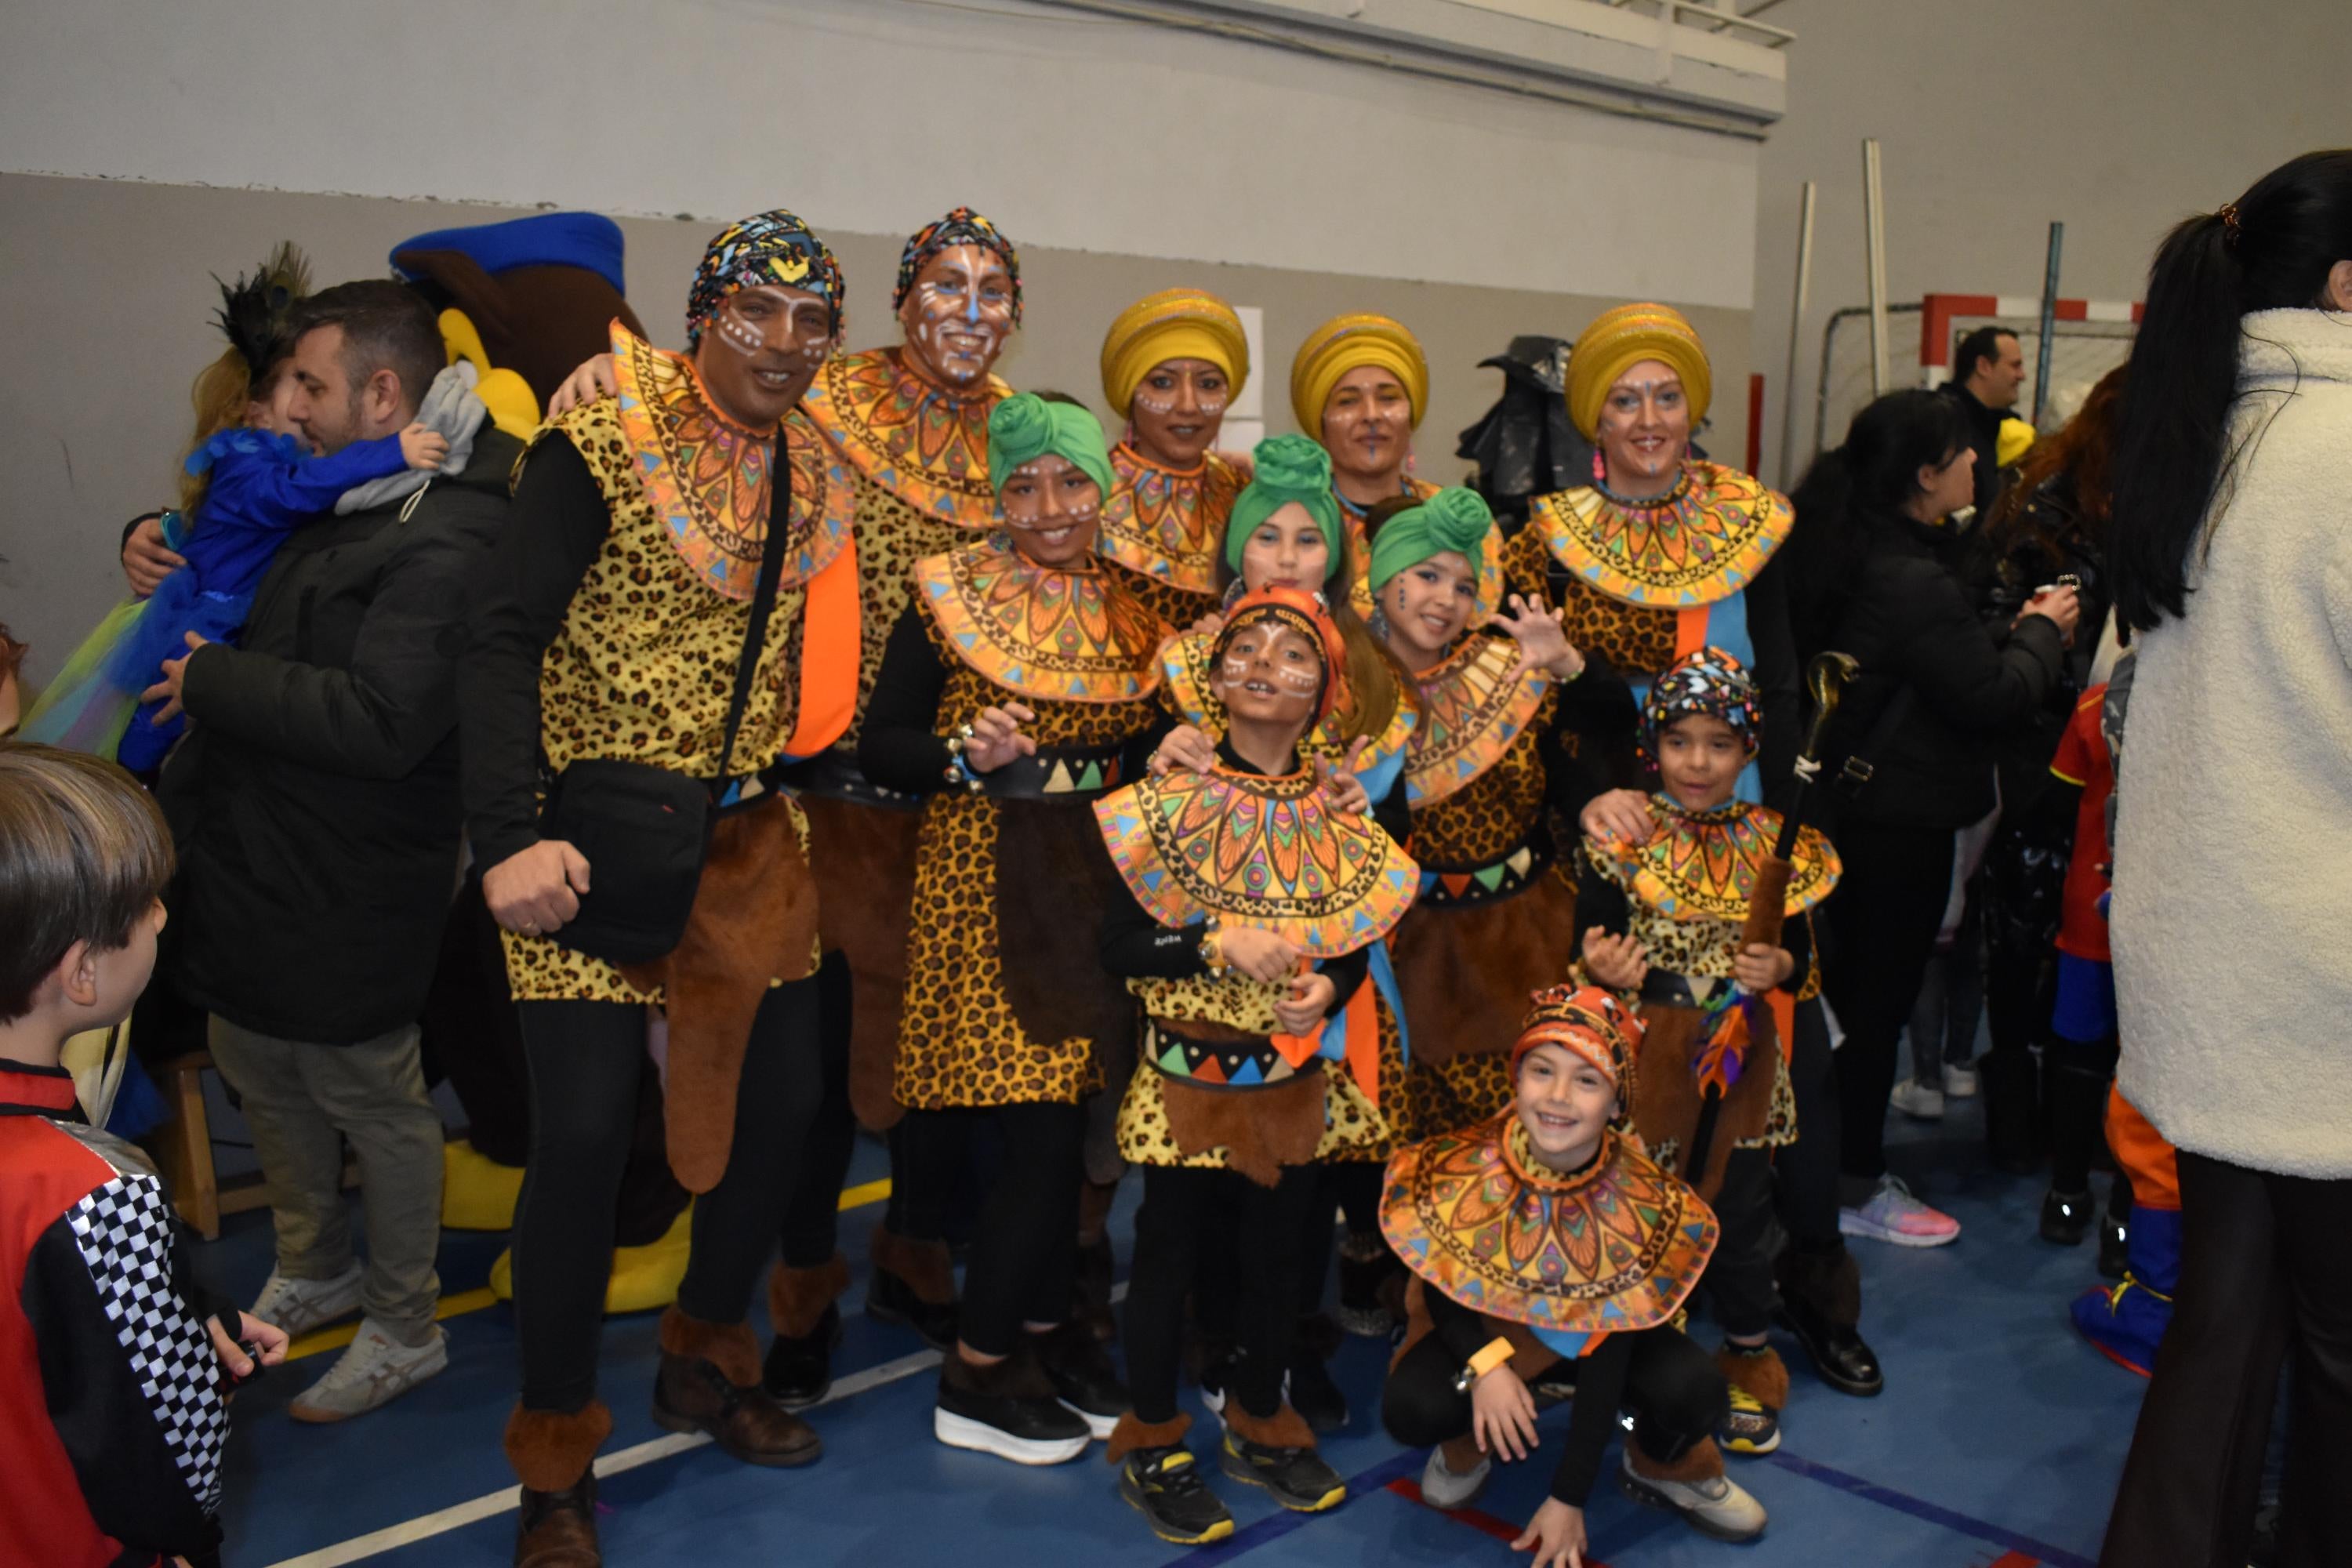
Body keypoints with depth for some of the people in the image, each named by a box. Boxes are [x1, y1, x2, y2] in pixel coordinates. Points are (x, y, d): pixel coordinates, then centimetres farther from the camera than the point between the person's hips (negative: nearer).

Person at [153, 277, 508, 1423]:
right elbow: (235, 573, 29)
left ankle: (406, 1329, 27)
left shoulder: (449, 544, -23)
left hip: (342, 895, -10)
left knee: (374, 1108, 7)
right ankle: (315, 1272, 45)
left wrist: (210, 679, -22)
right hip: (246, 856, 10)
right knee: (260, 1078, 23)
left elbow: (379, 722, -32)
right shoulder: (328, 498, 8)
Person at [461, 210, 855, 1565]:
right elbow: (511, 638, -17)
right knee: (586, 1135, -6)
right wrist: (512, 833, -27)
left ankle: (707, 1359, 35)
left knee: (780, 1102, 11)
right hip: (600, 841, -6)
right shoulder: (600, 447, -11)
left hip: (753, 842, 6)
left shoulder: (814, 472, 9)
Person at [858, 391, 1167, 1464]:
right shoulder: (949, 598, -1)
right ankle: (975, 1376, 10)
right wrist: (966, 755, -21)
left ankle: (1045, 1327, 26)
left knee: (1061, 1112, 6)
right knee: (1036, 1125, -6)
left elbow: (1151, 753, 14)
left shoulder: (1135, 613, 10)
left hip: (1093, 884, 4)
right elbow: (879, 748, -3)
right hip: (978, 882, -4)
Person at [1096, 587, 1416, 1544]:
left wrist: (1327, 987, -14)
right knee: (1171, 1249, 8)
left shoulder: (1339, 814, 0)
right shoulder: (1172, 798, -9)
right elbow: (1116, 942, -10)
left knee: (1279, 1251, 15)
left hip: (1297, 1073, 3)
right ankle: (1150, 1442, 25)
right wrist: (1215, 940, -23)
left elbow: (1357, 944, 7)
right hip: (1189, 1072, -3)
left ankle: (1259, 1422, 35)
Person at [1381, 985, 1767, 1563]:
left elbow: (1609, 1349, -24)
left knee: (1694, 1390, -27)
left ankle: (1664, 1469, 10)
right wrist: (1484, 1364, -32)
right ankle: (1468, 1449, 9)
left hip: (1601, 1329, 1)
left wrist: (1569, 1498, -24)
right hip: (1481, 1324, 0)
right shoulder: (1459, 1168, -28)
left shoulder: (1641, 1201, -27)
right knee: (1411, 1408, -30)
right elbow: (1436, 1281, -12)